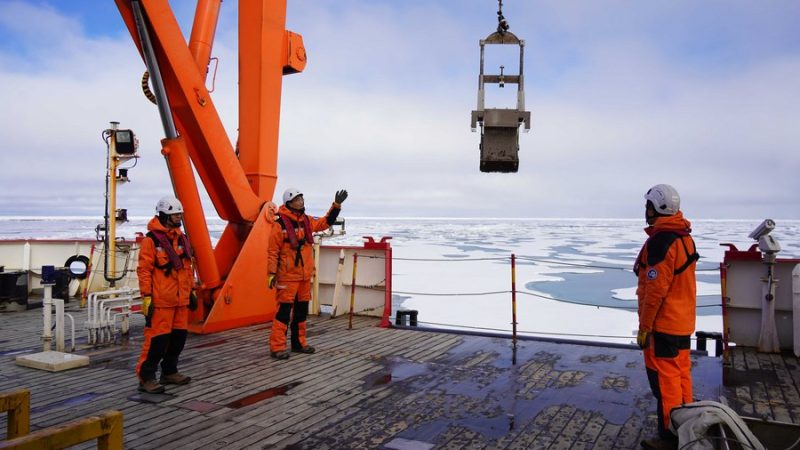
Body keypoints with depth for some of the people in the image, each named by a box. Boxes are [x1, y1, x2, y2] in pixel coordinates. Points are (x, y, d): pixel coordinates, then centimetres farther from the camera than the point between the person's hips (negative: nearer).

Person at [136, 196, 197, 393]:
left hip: (181, 299, 8)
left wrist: (191, 291, 20)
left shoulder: (182, 238, 13)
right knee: (157, 339, -5)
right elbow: (143, 270, -10)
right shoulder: (151, 240, -9)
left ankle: (169, 372, 27)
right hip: (160, 301, -7)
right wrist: (146, 297, -13)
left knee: (178, 336, 13)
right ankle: (146, 377, 6)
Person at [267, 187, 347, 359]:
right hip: (288, 276, -7)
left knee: (302, 310, 14)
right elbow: (273, 251, -10)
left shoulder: (307, 221, 9)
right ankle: (277, 347, -4)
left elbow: (325, 222, 21)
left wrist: (336, 205, 11)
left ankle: (299, 342, 25)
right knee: (284, 310, -8)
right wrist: (272, 273, -13)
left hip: (305, 275, 7)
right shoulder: (280, 224, -11)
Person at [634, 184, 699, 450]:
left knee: (664, 379, -1)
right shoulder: (685, 238, 9)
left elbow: (655, 290, -22)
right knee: (681, 375, 16)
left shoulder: (660, 242, -21)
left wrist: (644, 326, -15)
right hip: (683, 322, 9)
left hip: (663, 323, -9)